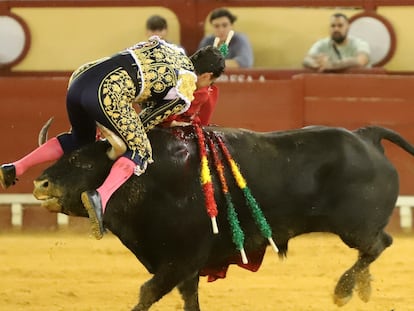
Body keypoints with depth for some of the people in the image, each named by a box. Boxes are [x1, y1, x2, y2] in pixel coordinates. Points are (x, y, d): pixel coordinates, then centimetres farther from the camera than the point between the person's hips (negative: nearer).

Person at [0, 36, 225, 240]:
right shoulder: (187, 88, 8)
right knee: (140, 151, 1)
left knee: (80, 139, 31)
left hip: (79, 79, 8)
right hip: (108, 93, -8)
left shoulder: (164, 47, 28)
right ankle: (100, 197, -24)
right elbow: (155, 116, 11)